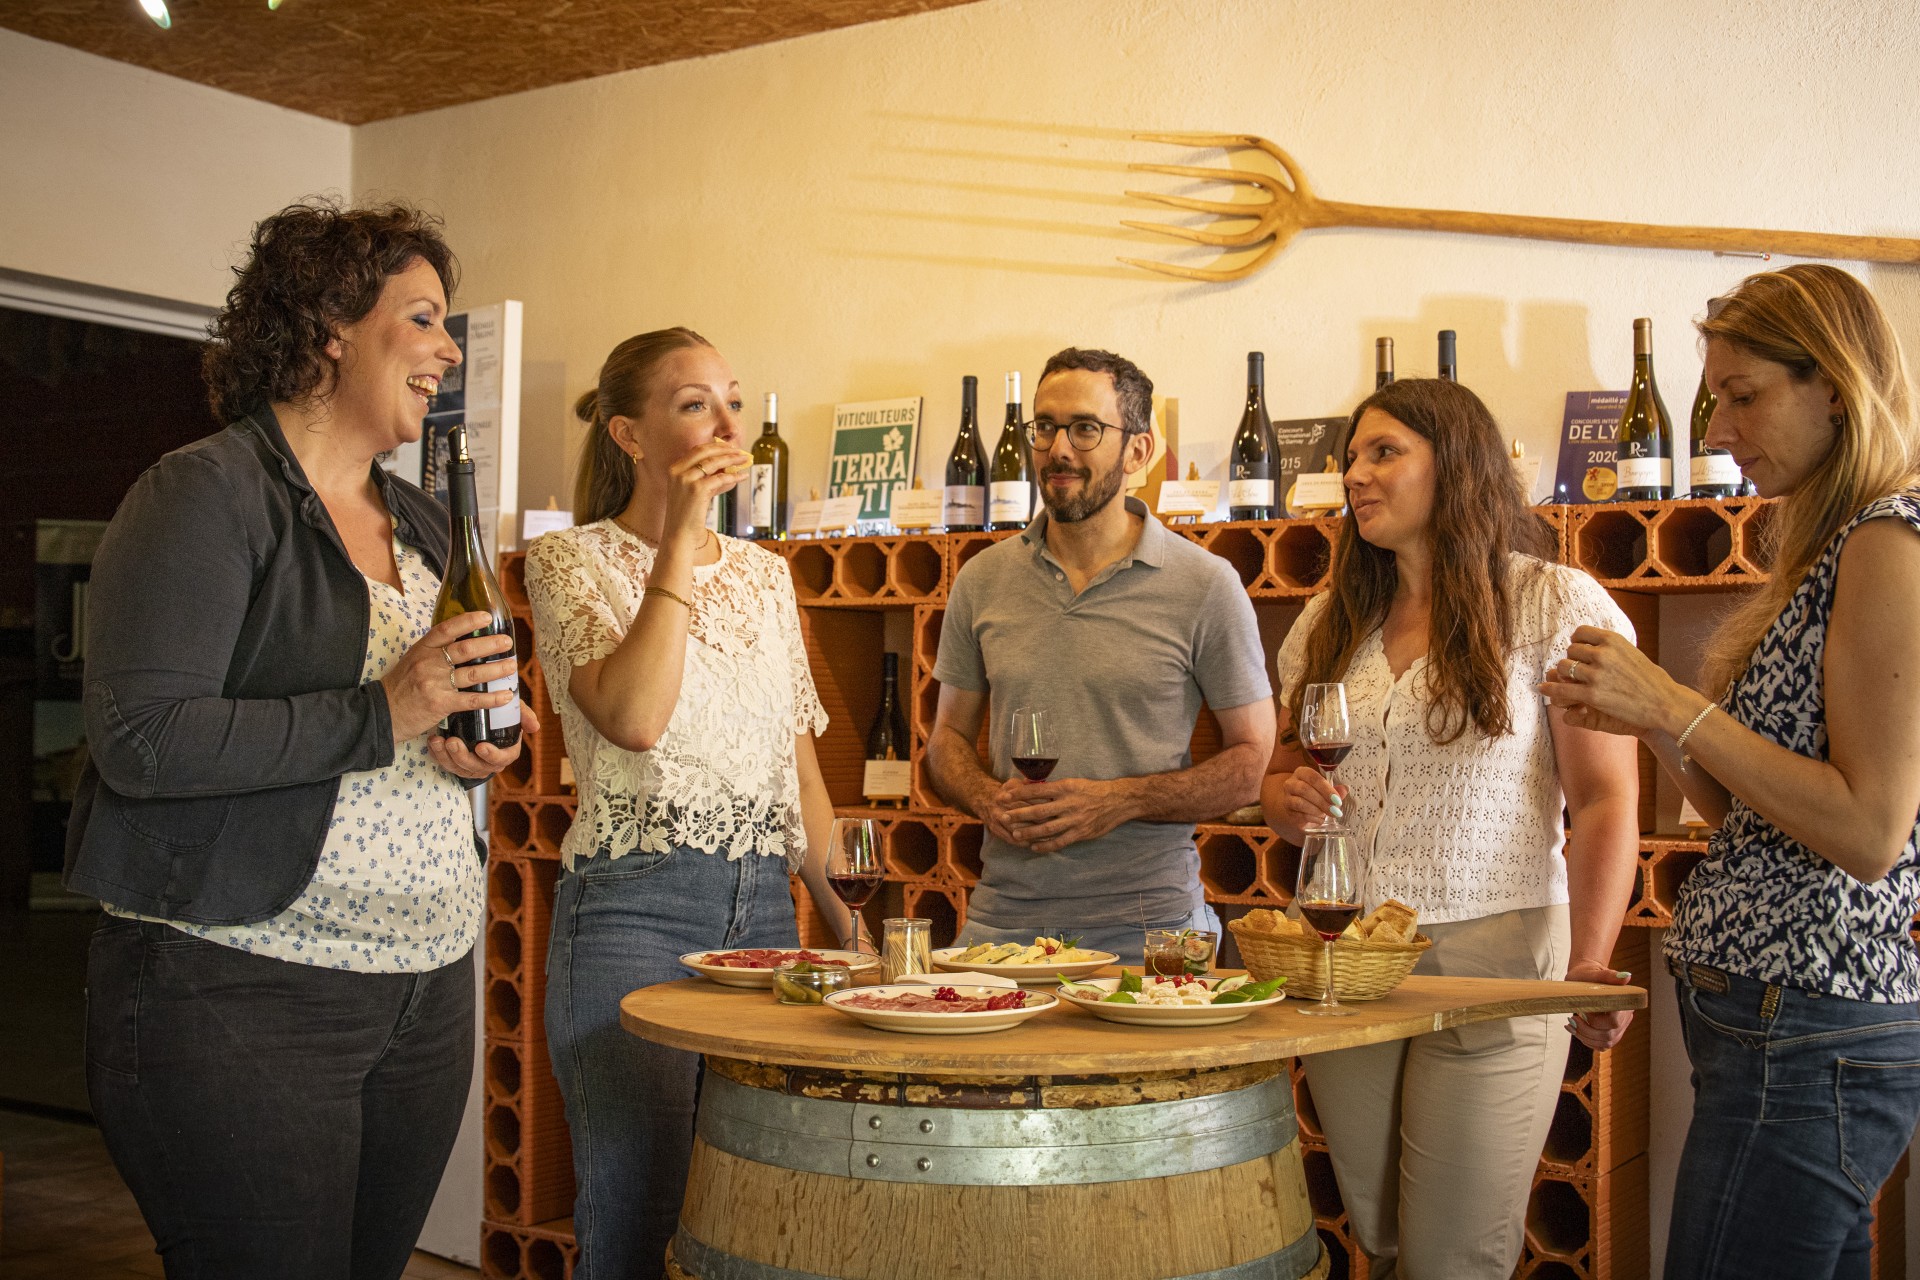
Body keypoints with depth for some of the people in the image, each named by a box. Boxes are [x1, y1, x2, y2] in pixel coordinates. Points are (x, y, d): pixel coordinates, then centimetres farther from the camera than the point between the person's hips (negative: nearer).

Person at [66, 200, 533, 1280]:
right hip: (240, 989, -7)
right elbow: (141, 740, -18)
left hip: (427, 988, 7)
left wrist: (469, 747, 4)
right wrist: (379, 719, -22)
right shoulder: (207, 494, -9)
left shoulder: (422, 523, 15)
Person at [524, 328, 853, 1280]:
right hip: (633, 911, -5)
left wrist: (847, 918, 13)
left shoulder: (765, 573, 14)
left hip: (766, 907, 6)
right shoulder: (571, 561, -2)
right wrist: (681, 535, -15)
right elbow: (632, 718, -20)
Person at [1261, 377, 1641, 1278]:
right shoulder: (1330, 622, 12)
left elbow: (1606, 802, -9)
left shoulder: (1554, 605, -4)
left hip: (1491, 965, -5)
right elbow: (1281, 774, 20)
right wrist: (1288, 803, -5)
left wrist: (1588, 965, -21)